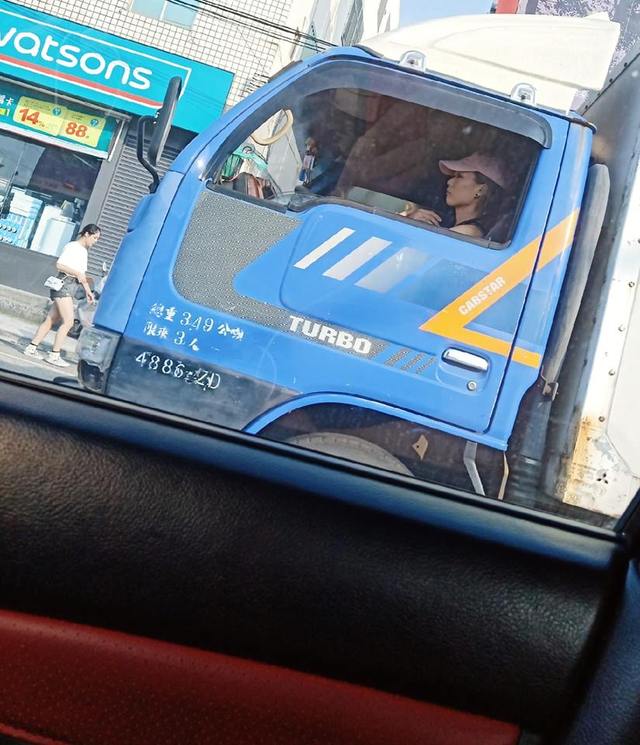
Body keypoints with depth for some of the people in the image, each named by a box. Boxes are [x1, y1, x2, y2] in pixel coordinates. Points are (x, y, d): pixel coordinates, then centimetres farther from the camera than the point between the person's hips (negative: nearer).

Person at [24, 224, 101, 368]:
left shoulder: (84, 251, 21)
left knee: (51, 319, 9)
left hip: (71, 288, 9)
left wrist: (88, 291, 16)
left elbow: (82, 275, 24)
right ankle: (54, 355, -11)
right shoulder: (72, 246, -7)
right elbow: (59, 265, -16)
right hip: (64, 284, -9)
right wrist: (77, 273, -18)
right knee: (68, 321, -14)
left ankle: (31, 348, 14)